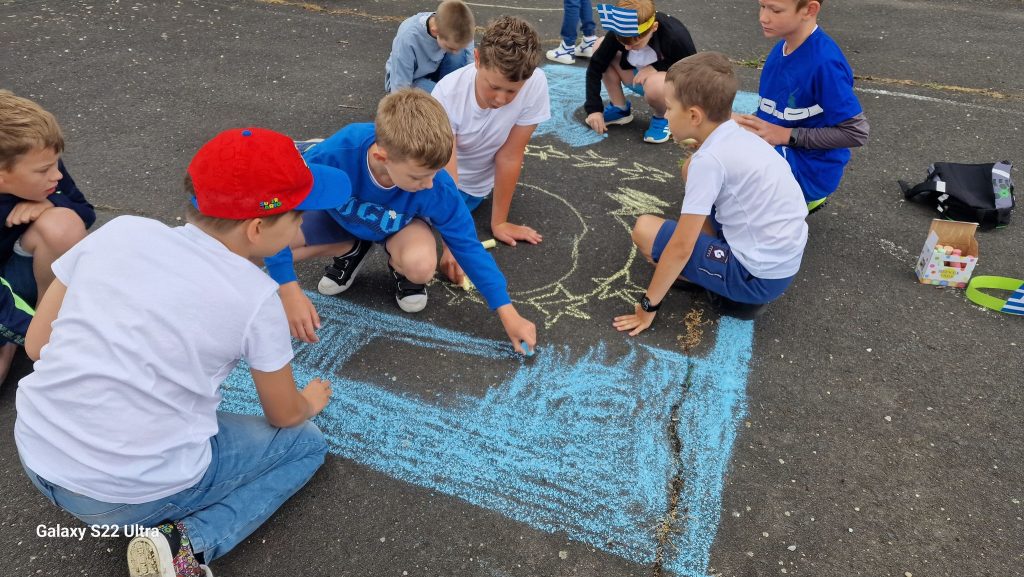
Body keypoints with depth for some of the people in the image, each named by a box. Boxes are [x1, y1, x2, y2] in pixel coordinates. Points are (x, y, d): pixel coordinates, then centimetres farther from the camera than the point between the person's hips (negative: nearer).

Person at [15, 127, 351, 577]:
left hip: (35, 457, 6)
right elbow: (285, 415, 1)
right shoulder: (255, 297, -14)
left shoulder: (120, 231, -4)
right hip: (131, 495, -5)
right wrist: (309, 403, 24)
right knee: (307, 443, 14)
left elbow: (35, 344, 5)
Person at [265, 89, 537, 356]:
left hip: (400, 224, -1)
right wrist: (289, 290, -35)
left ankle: (397, 264, 4)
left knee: (421, 266, -36)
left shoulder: (437, 188, -35)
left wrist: (509, 315, -22)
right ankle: (352, 250, 4)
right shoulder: (334, 155, -40)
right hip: (338, 216, 2)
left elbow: (468, 246, -22)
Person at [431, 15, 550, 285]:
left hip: (474, 183, 0)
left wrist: (499, 222, -15)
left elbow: (509, 156, -21)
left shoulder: (536, 85, -31)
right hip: (436, 172, 0)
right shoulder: (448, 93, -33)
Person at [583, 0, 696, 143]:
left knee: (654, 83, -42)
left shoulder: (675, 36, -32)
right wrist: (594, 108, -20)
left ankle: (663, 118, -6)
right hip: (641, 80, 5)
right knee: (600, 45, -12)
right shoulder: (620, 32, -21)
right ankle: (620, 109, 3)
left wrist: (658, 67, -27)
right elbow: (596, 66, -15)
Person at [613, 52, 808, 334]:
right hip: (786, 258, 9)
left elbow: (681, 247, -19)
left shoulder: (709, 160, -21)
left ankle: (734, 293, 4)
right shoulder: (739, 137, 3)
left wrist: (649, 305, -11)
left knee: (645, 230, -10)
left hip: (761, 276, -9)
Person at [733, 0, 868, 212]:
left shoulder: (825, 63, -23)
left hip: (810, 168, -9)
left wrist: (787, 135, -19)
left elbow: (857, 133, -19)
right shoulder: (782, 48, 3)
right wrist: (750, 123, -6)